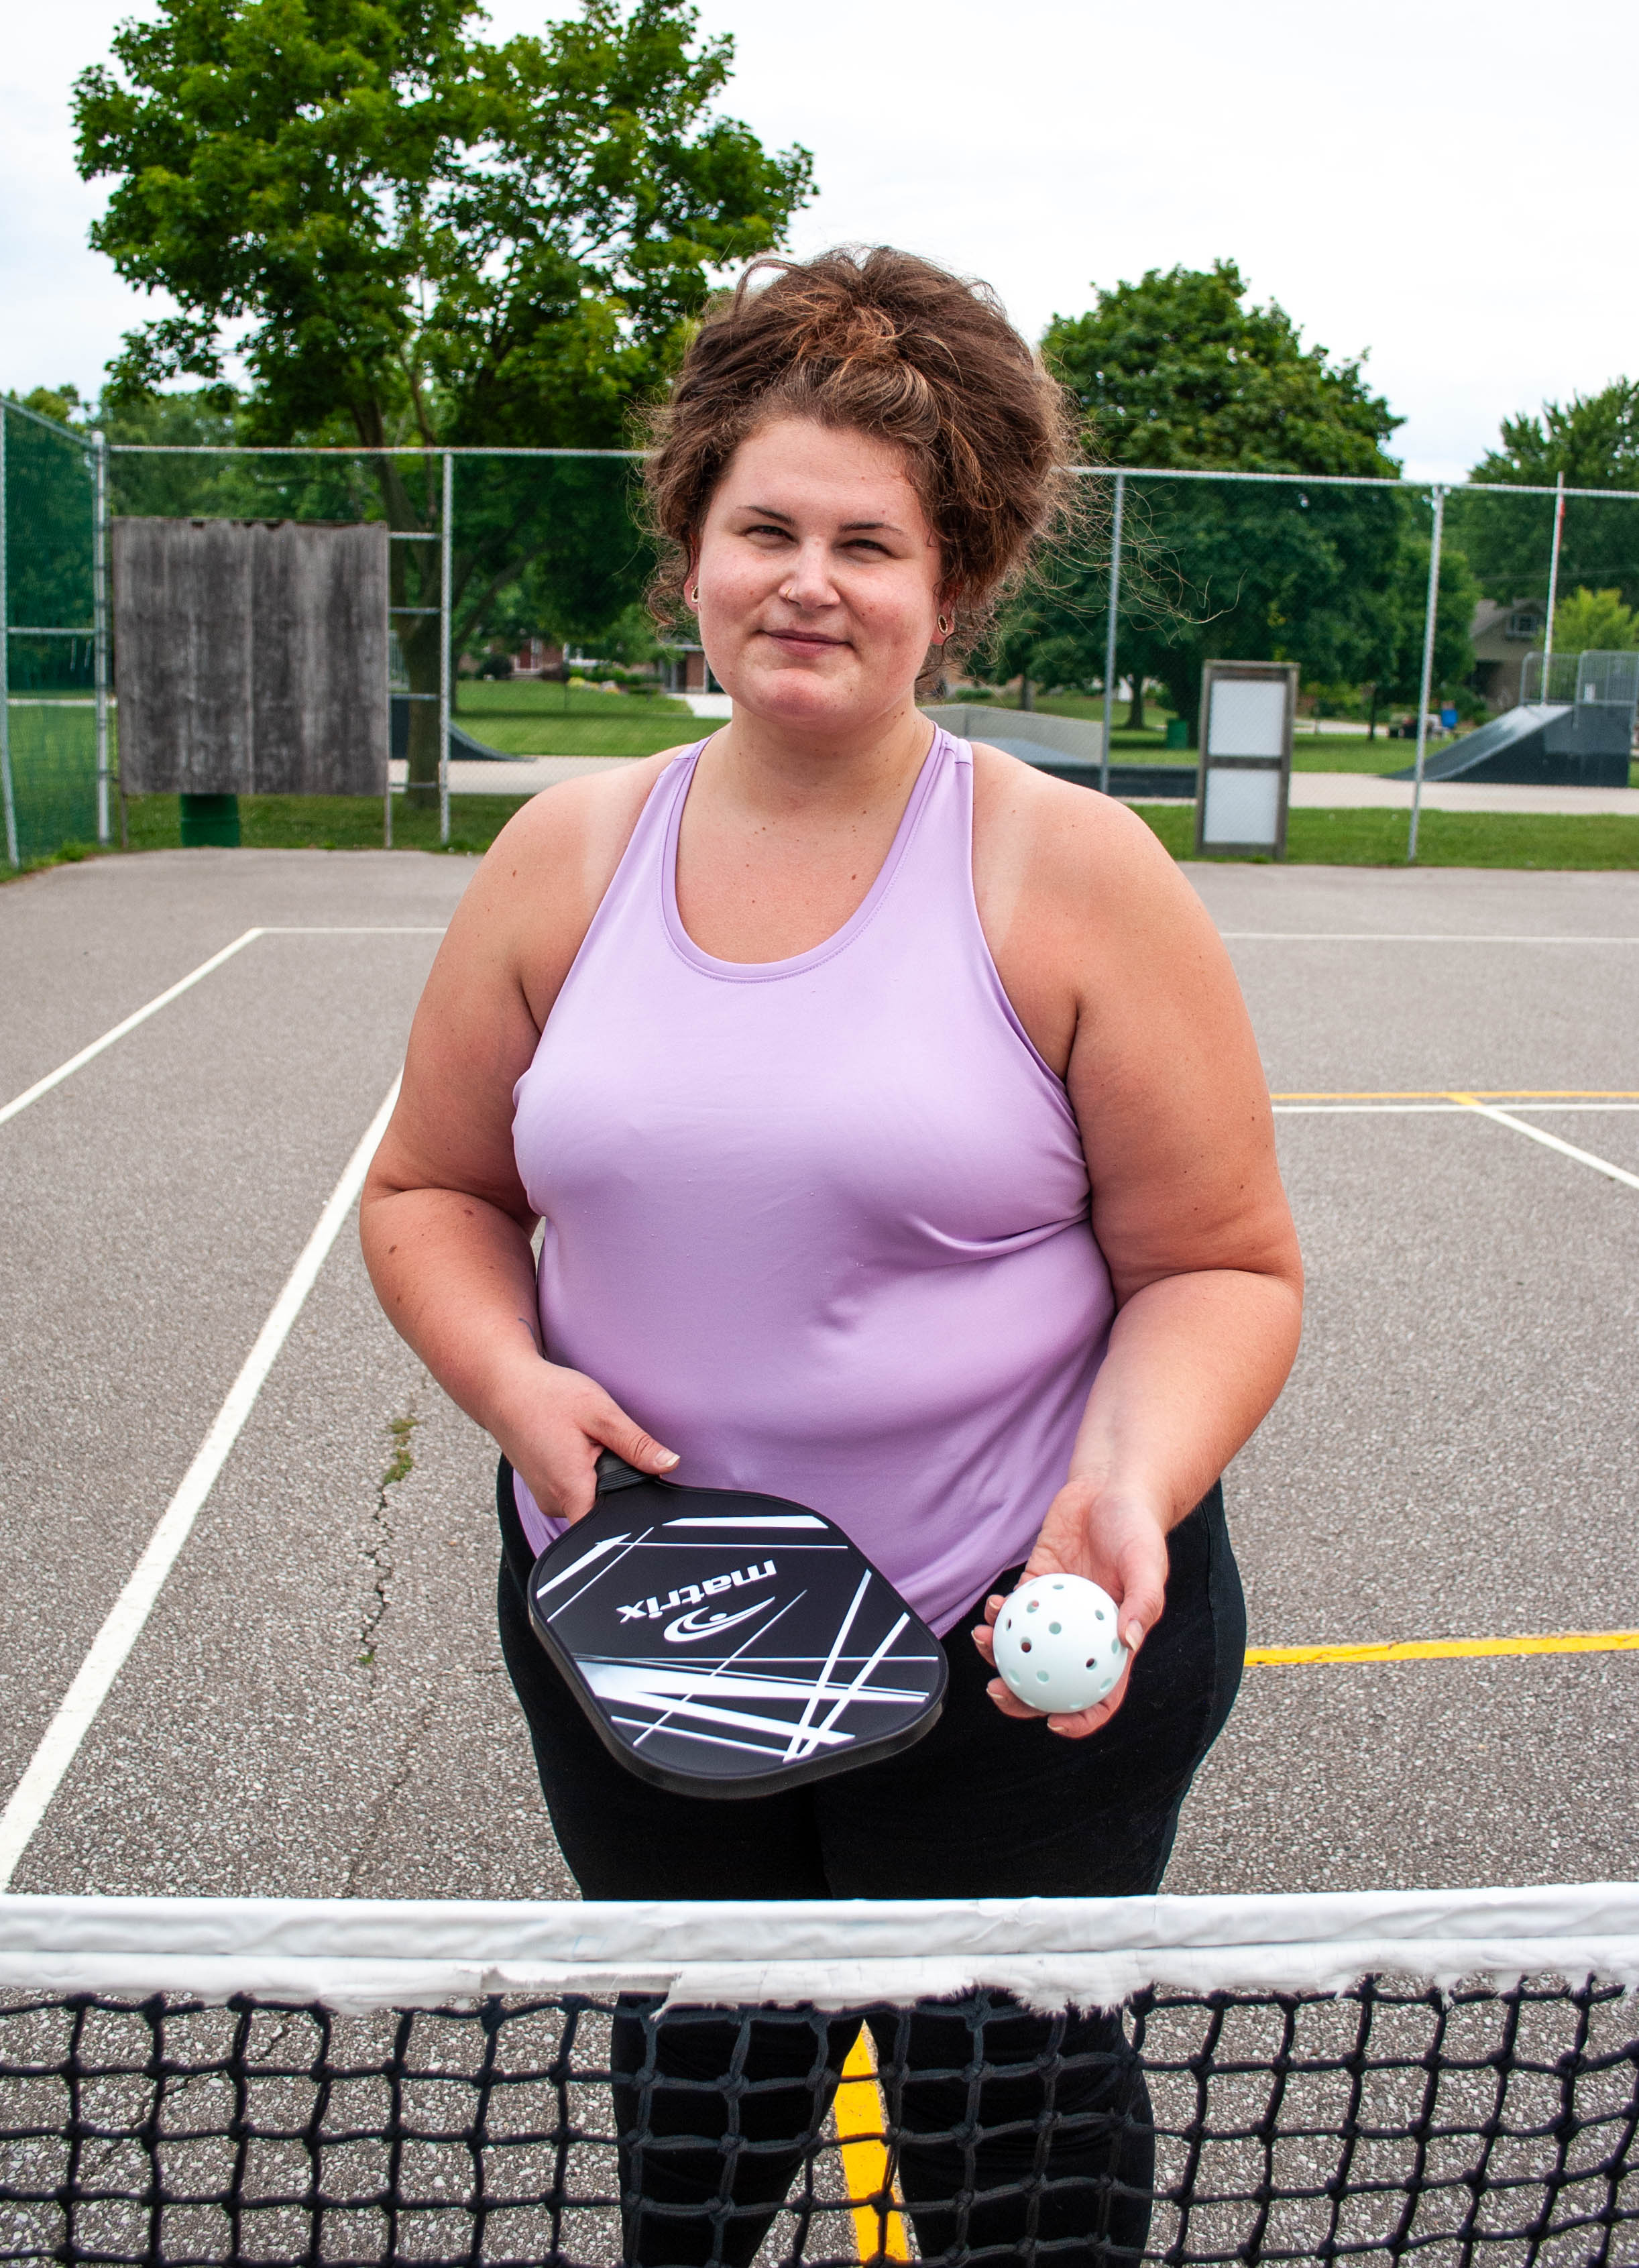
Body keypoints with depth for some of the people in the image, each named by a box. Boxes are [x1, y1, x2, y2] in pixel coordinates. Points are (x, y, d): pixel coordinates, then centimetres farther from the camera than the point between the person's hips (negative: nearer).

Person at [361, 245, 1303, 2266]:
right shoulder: (567, 852, 0)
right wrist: (515, 1378, -11)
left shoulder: (1072, 871, -11)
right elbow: (434, 1191, 8)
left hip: (1017, 1646, -3)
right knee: (691, 2103, 25)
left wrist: (1128, 1486, -25)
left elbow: (1221, 1262, -8)